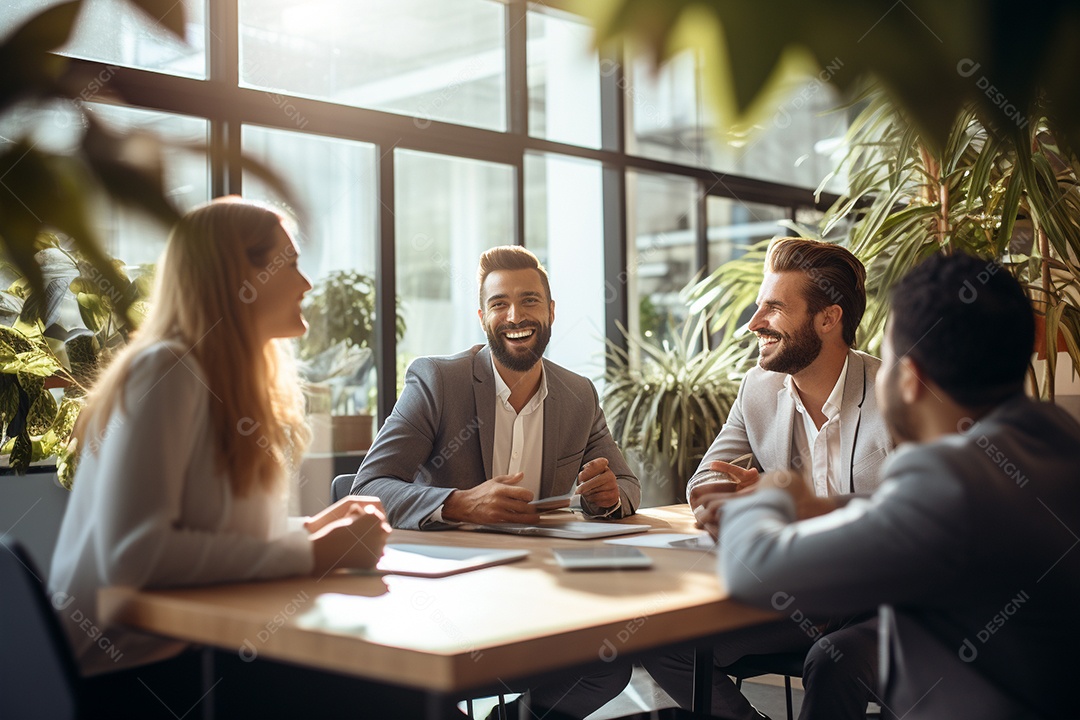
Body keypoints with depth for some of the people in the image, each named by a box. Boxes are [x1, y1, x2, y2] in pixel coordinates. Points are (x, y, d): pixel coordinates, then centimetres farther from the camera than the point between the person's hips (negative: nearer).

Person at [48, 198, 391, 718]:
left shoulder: (239, 379, 13)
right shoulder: (168, 370, -14)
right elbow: (132, 554, -25)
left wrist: (313, 530, -3)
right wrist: (311, 553, -20)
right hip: (126, 670, -8)